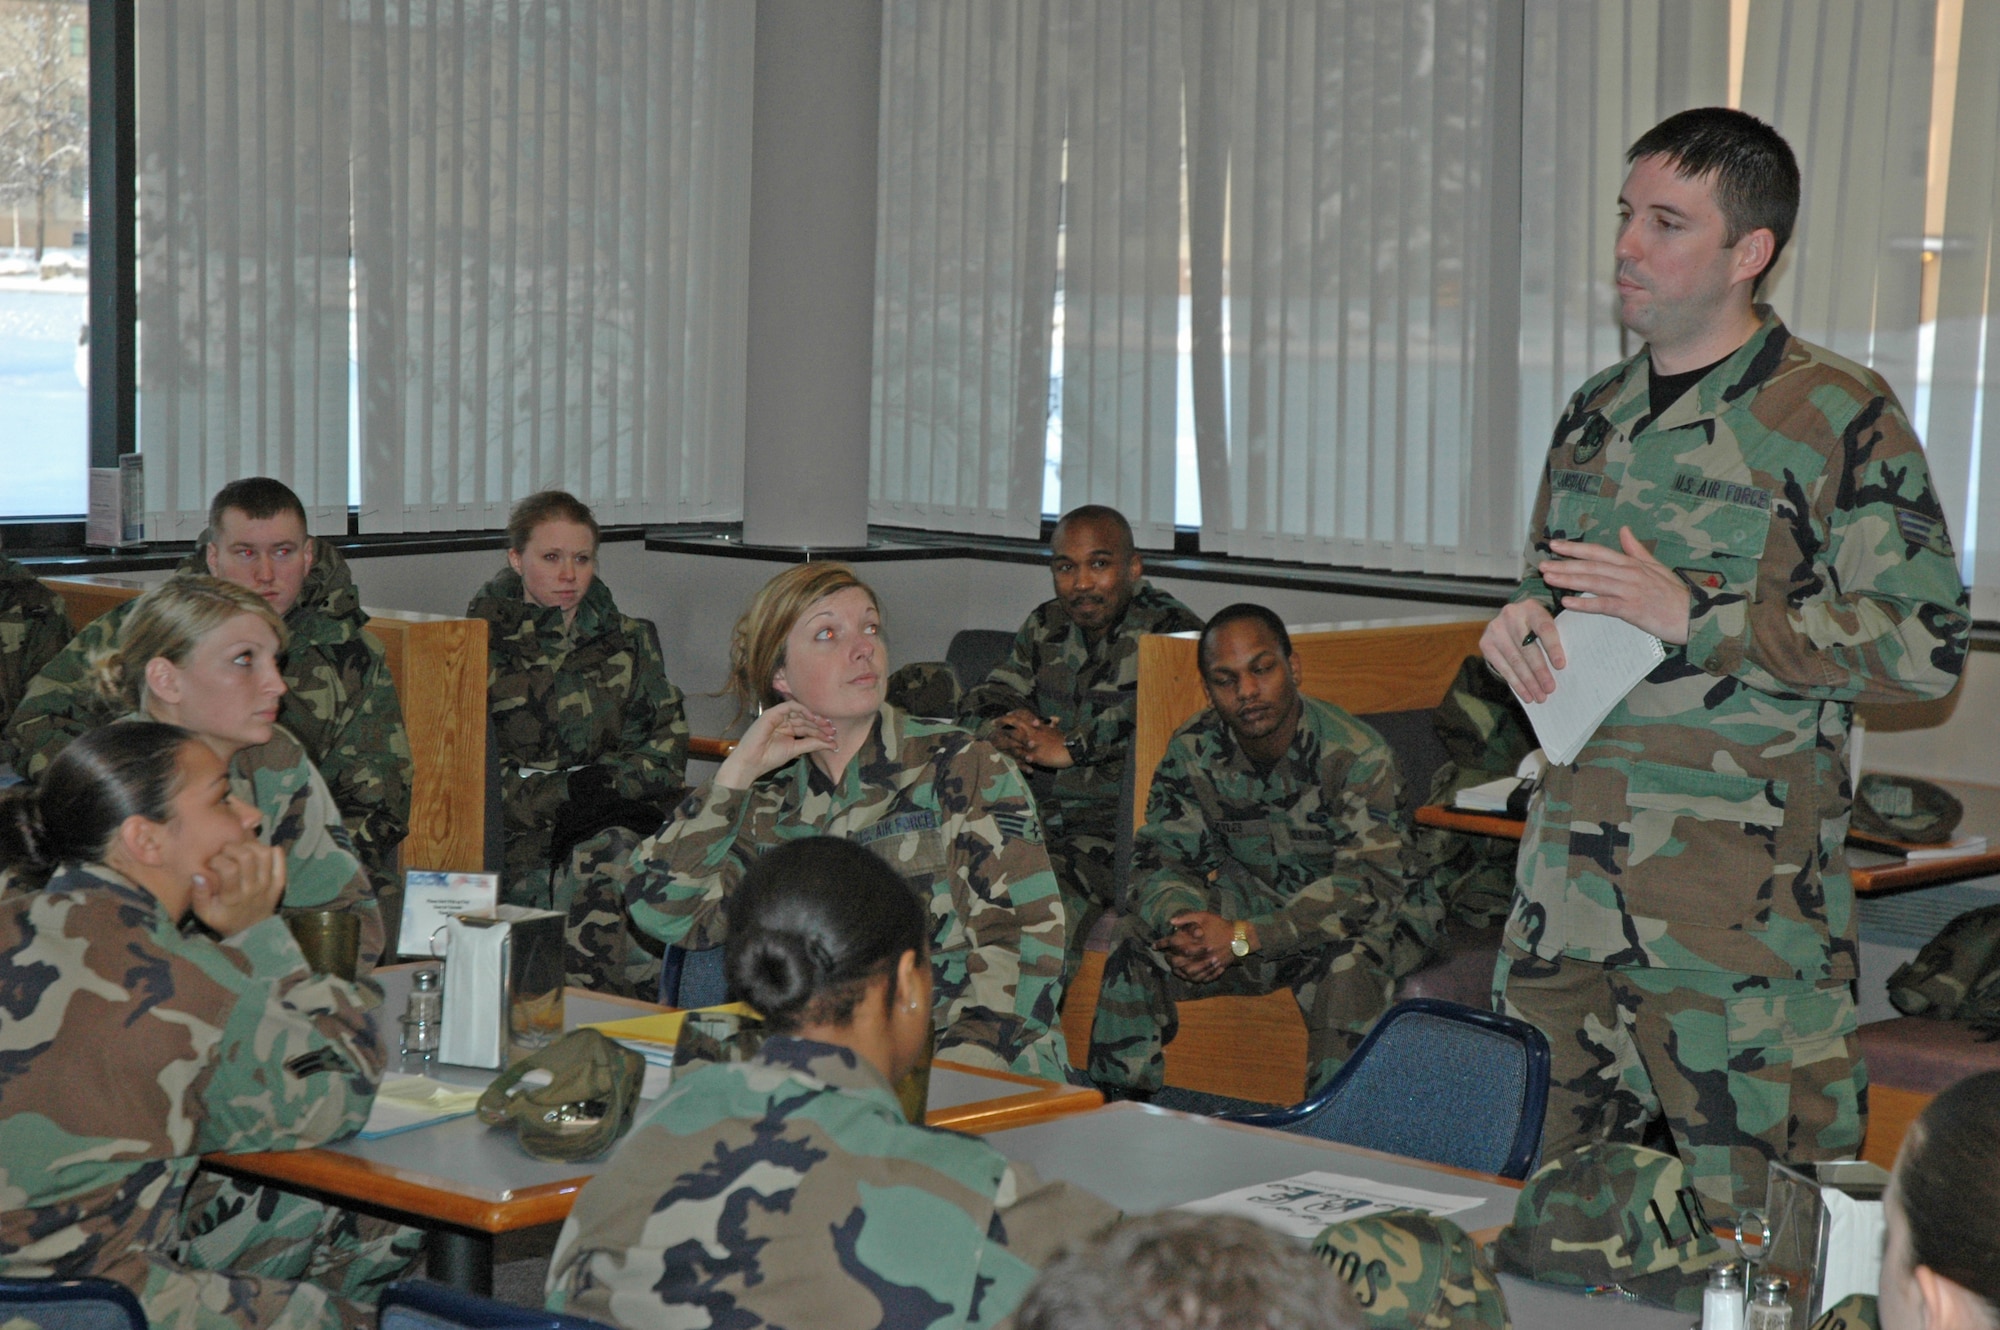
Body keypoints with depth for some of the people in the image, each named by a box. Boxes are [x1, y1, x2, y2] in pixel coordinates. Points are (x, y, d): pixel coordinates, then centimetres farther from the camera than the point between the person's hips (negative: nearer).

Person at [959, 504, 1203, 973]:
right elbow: (982, 702, 18)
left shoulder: (1170, 629, -2)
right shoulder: (1045, 626, 20)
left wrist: (1069, 748, -23)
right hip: (1045, 809, 6)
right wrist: (1004, 733, -6)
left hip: (1122, 824, -6)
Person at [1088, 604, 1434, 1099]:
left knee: (1349, 965, -37)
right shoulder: (1194, 751, -8)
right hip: (1254, 899, 4)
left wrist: (1242, 937, -39)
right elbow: (1158, 857, -5)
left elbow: (1370, 882, -31)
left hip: (1372, 912, -4)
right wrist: (1183, 924, -31)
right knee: (1138, 942, -17)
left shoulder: (1358, 755, -24)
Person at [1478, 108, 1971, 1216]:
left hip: (1746, 900, -6)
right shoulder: (1595, 414, 15)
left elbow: (1927, 644, -12)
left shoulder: (1839, 416, -6)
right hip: (1570, 875, 6)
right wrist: (1523, 624, 3)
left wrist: (1691, 615, -16)